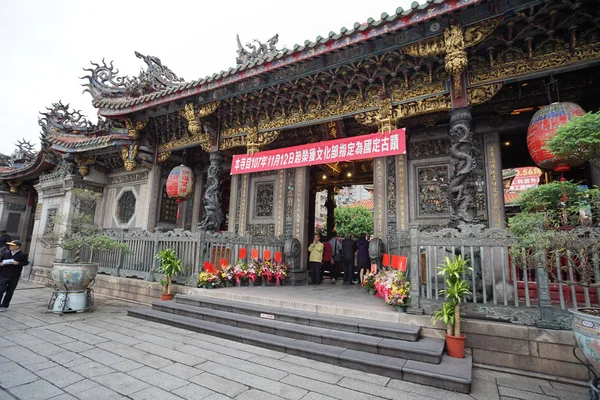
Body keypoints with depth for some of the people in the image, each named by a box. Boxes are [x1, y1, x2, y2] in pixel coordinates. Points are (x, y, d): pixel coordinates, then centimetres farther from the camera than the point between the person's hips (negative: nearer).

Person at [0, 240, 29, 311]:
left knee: (10, 292, 7)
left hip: (14, 277, -2)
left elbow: (26, 262, -2)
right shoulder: (6, 253, 5)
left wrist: (18, 263, -20)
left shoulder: (22, 255, -4)